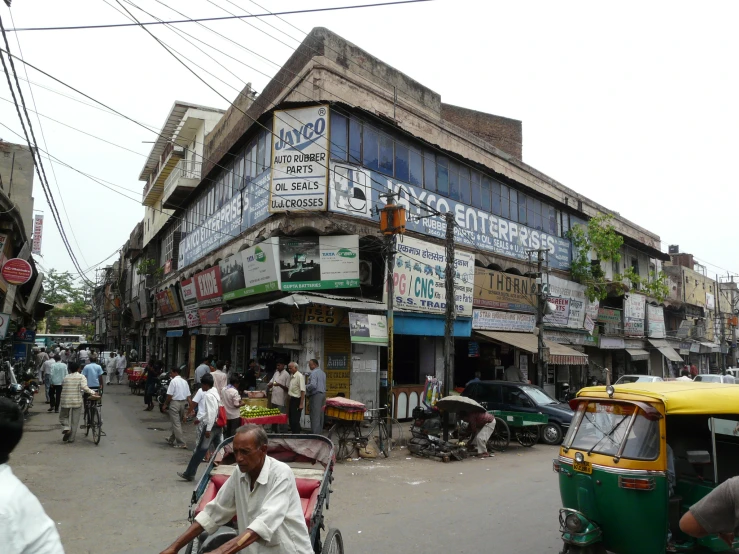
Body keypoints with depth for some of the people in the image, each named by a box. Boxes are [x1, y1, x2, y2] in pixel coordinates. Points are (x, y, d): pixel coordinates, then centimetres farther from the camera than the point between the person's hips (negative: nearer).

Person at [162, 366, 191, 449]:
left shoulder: (173, 381, -10)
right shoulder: (184, 382, 10)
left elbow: (169, 395, -13)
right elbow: (188, 396, 8)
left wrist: (165, 404, 0)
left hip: (175, 403, -7)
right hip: (183, 403, 7)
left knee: (176, 424, -2)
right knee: (178, 423, 19)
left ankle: (181, 443, -4)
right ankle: (171, 439, 36)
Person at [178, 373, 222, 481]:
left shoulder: (208, 395, -17)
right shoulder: (214, 393, 13)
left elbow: (211, 413, -22)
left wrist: (208, 429, -21)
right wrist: (200, 419, 25)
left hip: (210, 426, -9)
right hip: (217, 425, 9)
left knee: (200, 451, 2)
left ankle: (189, 474, 13)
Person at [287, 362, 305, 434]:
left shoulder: (299, 376, -18)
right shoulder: (291, 376, 9)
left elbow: (303, 391, -21)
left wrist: (301, 404, -22)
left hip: (297, 400, -9)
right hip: (292, 400, 9)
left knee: (295, 420, -5)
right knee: (291, 418, 17)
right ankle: (292, 432, 29)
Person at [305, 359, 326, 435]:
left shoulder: (314, 373, -14)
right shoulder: (322, 372, 16)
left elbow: (313, 385, -25)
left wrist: (305, 387, -7)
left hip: (316, 395, -9)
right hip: (323, 394, 9)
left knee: (315, 415, -5)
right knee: (320, 415, 13)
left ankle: (315, 433, -3)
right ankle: (320, 431, 18)